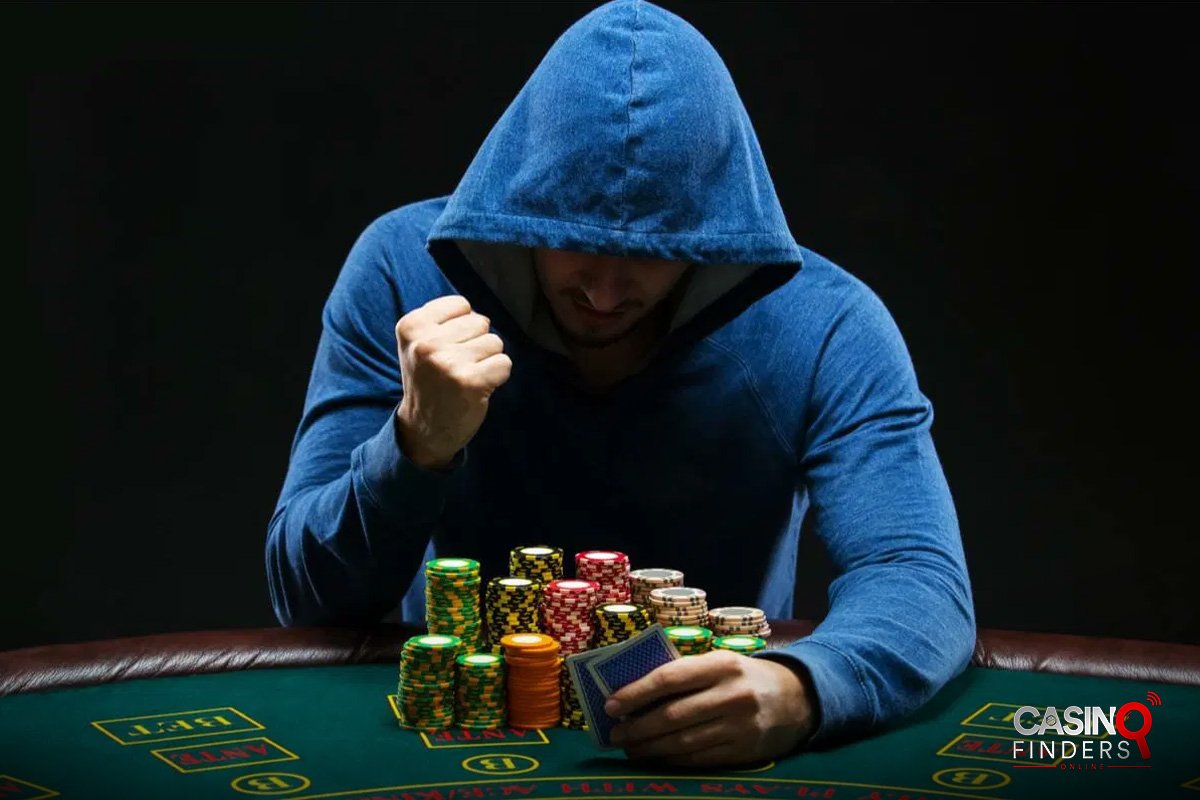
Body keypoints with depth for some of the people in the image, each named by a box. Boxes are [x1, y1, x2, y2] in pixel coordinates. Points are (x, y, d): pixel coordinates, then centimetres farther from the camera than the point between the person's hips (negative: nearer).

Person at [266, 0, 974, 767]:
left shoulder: (825, 330, -14)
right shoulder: (403, 272, -13)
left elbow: (921, 582, -22)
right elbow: (310, 600, -11)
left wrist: (796, 691, -43)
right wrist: (420, 444, -30)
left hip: (718, 750, 1)